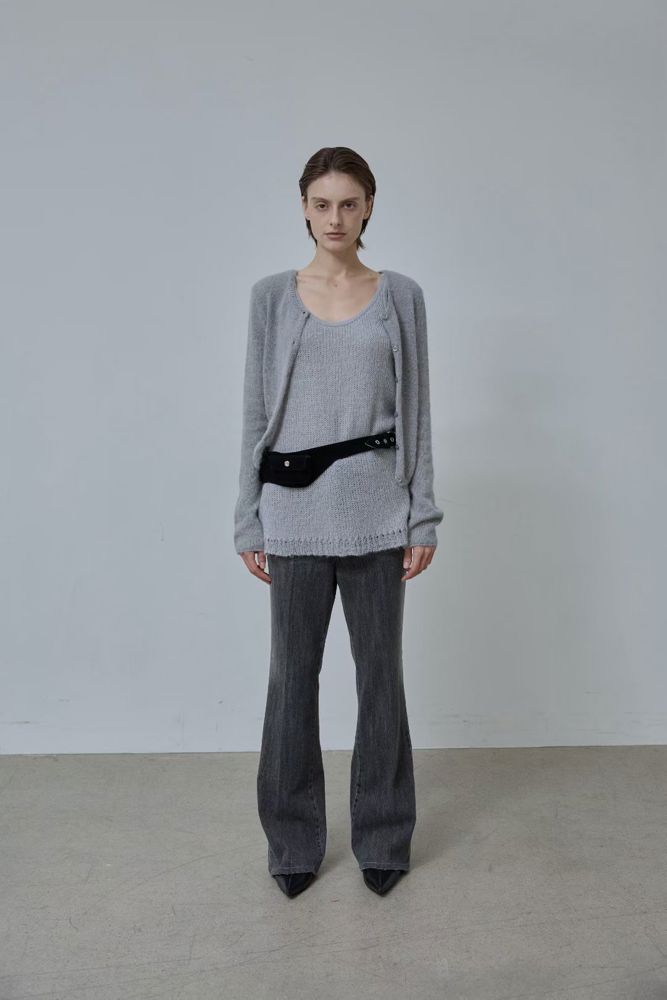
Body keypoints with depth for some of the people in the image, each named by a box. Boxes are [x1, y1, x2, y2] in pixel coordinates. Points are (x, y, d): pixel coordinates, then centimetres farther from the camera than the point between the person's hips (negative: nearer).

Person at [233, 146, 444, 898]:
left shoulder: (401, 296, 6)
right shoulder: (272, 296, 6)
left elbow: (416, 412, 4)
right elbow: (256, 413, 5)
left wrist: (423, 516, 0)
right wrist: (249, 522, 2)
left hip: (375, 510, 0)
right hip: (294, 510, 1)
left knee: (380, 672, 8)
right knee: (293, 675, 8)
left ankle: (382, 838, 25)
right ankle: (294, 842, 25)